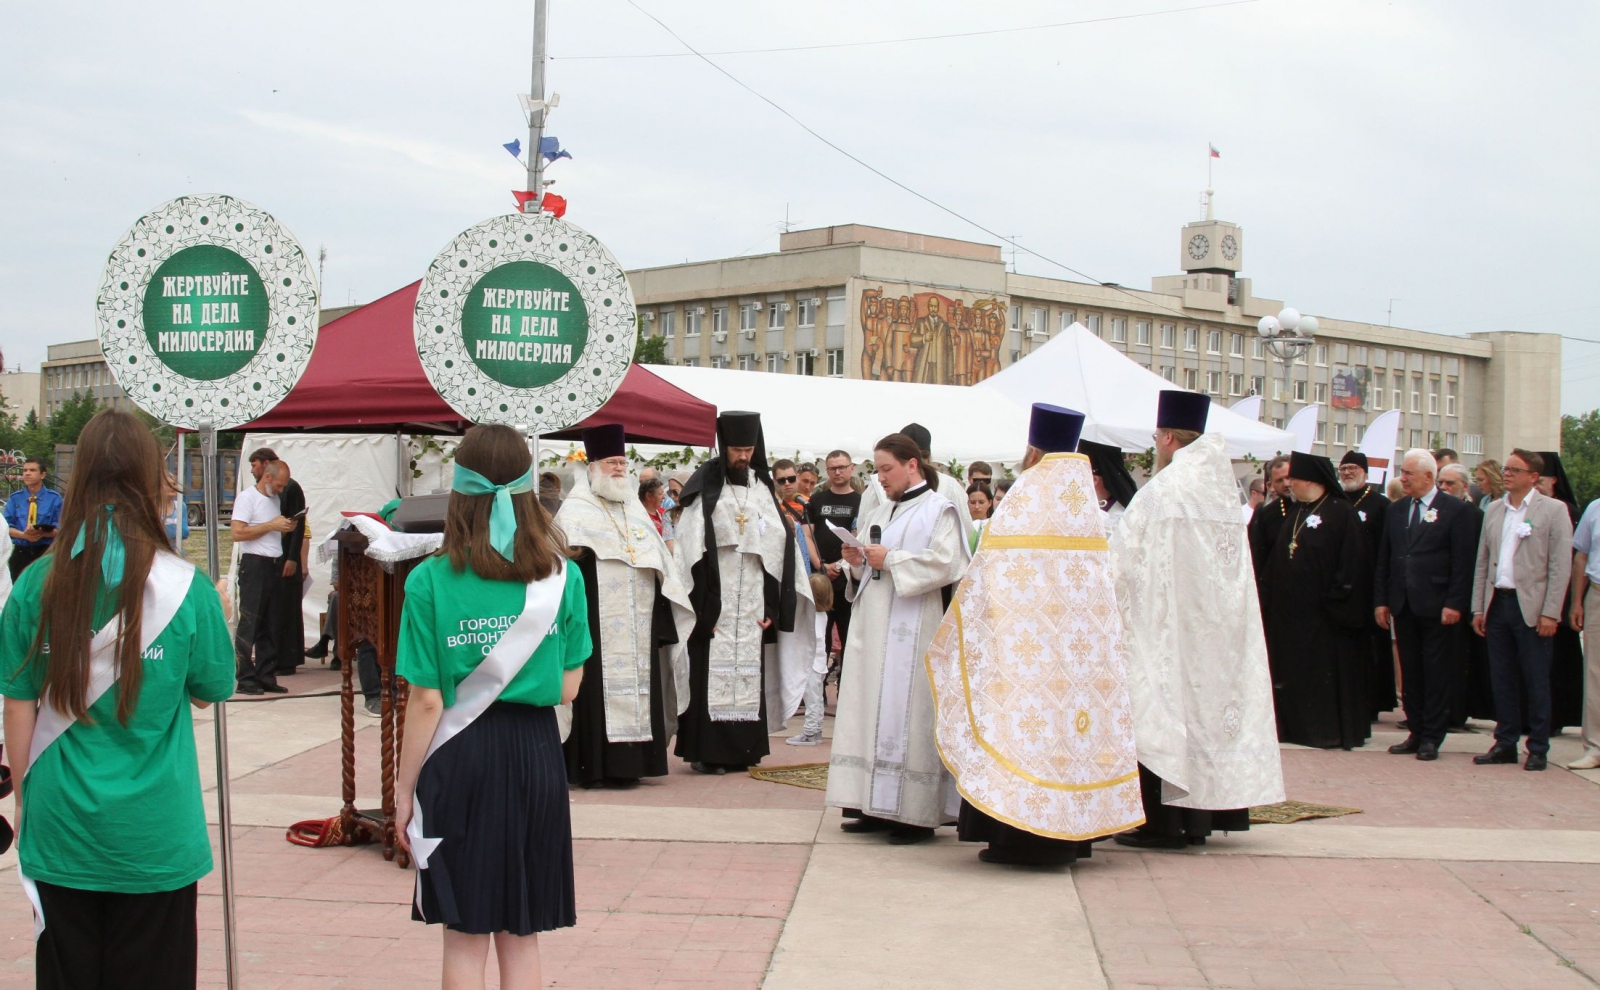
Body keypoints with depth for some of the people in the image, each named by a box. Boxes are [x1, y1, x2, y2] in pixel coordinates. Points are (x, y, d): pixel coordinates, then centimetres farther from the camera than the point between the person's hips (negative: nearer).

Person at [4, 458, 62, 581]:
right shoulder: (14, 498, 8)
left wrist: (41, 533, -23)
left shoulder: (54, 499, 1)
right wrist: (24, 535, -18)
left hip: (45, 553, -2)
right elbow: (7, 527, 3)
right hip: (20, 553, 2)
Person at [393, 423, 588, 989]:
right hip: (536, 752, 2)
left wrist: (405, 789, 0)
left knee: (465, 937, 9)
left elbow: (426, 701, -10)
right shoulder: (562, 576, -3)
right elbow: (567, 689, 1)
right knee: (521, 935, 13)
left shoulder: (430, 582, -10)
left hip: (460, 756, -2)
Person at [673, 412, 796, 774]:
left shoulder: (762, 488, 10)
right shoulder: (705, 488, -3)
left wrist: (773, 605, 2)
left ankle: (742, 749, 12)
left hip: (752, 601, 4)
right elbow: (691, 547, -7)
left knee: (749, 671, 6)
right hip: (714, 600, -4)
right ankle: (706, 751, -1)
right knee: (711, 672, -5)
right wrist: (699, 606, -13)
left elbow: (778, 544, 8)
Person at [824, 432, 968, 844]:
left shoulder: (938, 511, -3)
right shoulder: (879, 513, 18)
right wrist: (857, 562, -1)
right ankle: (878, 807, 9)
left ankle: (917, 814, -5)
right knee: (872, 713, 5)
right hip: (875, 630, 8)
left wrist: (891, 560, -14)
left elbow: (944, 563, -16)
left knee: (907, 714, -9)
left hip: (914, 632, -7)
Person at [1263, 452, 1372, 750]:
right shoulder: (1294, 513, 15)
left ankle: (1331, 731, 6)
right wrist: (1269, 596, 6)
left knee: (1328, 672, -1)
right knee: (1294, 671, 9)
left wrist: (1338, 601, -19)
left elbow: (1352, 563, -14)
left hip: (1322, 612, -8)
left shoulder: (1341, 513, -9)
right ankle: (1299, 726, 17)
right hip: (1290, 608, 8)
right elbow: (1276, 559, 15)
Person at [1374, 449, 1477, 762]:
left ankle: (1432, 737, 6)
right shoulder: (1395, 510, 12)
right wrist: (1380, 600, 6)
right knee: (1410, 672, 9)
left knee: (1437, 673, 1)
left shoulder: (1456, 510, -4)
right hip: (1403, 605, 5)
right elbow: (1383, 558, 12)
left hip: (1437, 606, -5)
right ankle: (1415, 732, 16)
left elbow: (1463, 561, -8)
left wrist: (1454, 603, -14)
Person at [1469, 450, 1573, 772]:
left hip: (1531, 607, -5)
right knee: (1502, 679, 9)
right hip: (1497, 603, 5)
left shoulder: (1553, 510, -3)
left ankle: (1538, 748, 10)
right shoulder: (1493, 511, 12)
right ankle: (1505, 743, 17)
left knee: (1536, 681, 2)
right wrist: (1478, 608, 8)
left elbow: (1561, 566, -7)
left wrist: (1550, 612, -13)